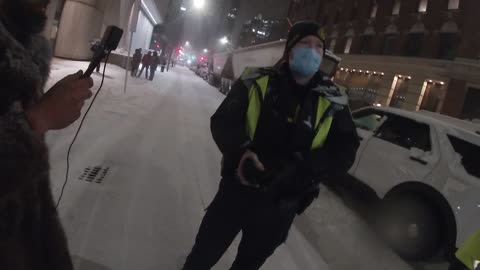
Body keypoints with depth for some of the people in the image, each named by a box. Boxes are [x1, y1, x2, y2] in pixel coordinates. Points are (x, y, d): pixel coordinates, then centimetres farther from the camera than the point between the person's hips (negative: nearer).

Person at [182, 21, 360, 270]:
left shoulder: (332, 101, -4)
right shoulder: (256, 82, -8)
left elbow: (344, 150, -7)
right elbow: (223, 120, -9)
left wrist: (302, 170, -24)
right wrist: (240, 151, -30)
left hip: (281, 205, 2)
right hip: (236, 189, -1)